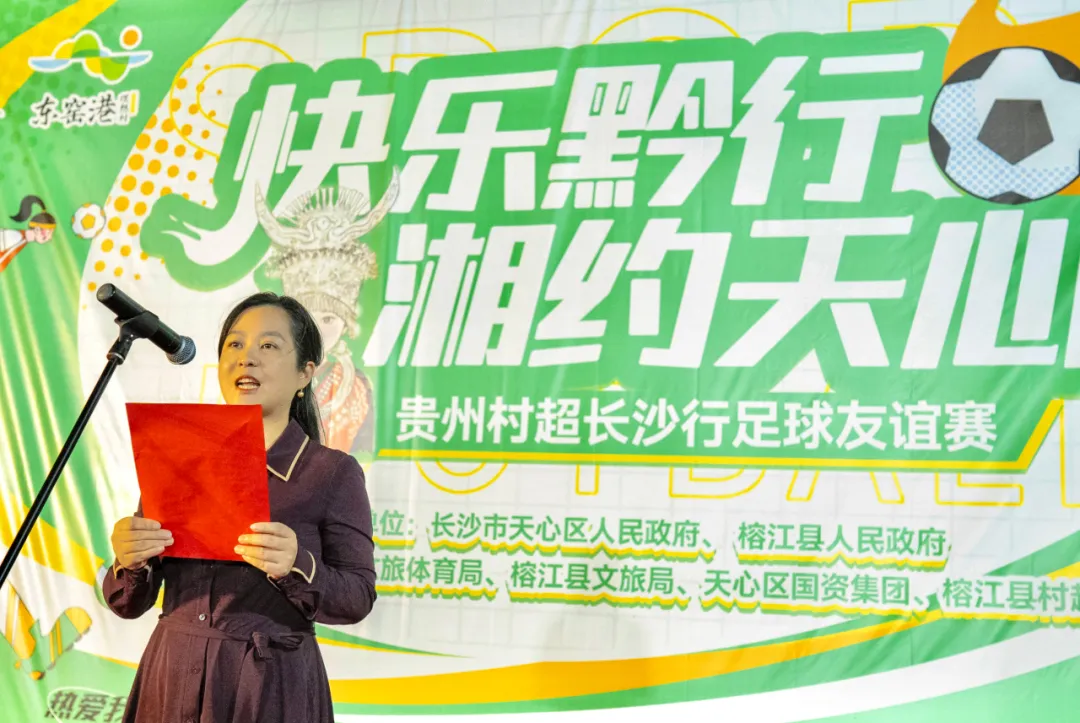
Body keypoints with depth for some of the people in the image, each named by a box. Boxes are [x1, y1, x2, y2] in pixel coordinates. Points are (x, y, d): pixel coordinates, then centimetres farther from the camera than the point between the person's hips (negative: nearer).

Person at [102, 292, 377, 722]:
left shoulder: (333, 473, -5)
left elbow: (357, 599, -7)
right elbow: (128, 604, 6)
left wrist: (298, 567, -24)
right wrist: (128, 563, -14)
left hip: (271, 686, -3)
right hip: (172, 678, 3)